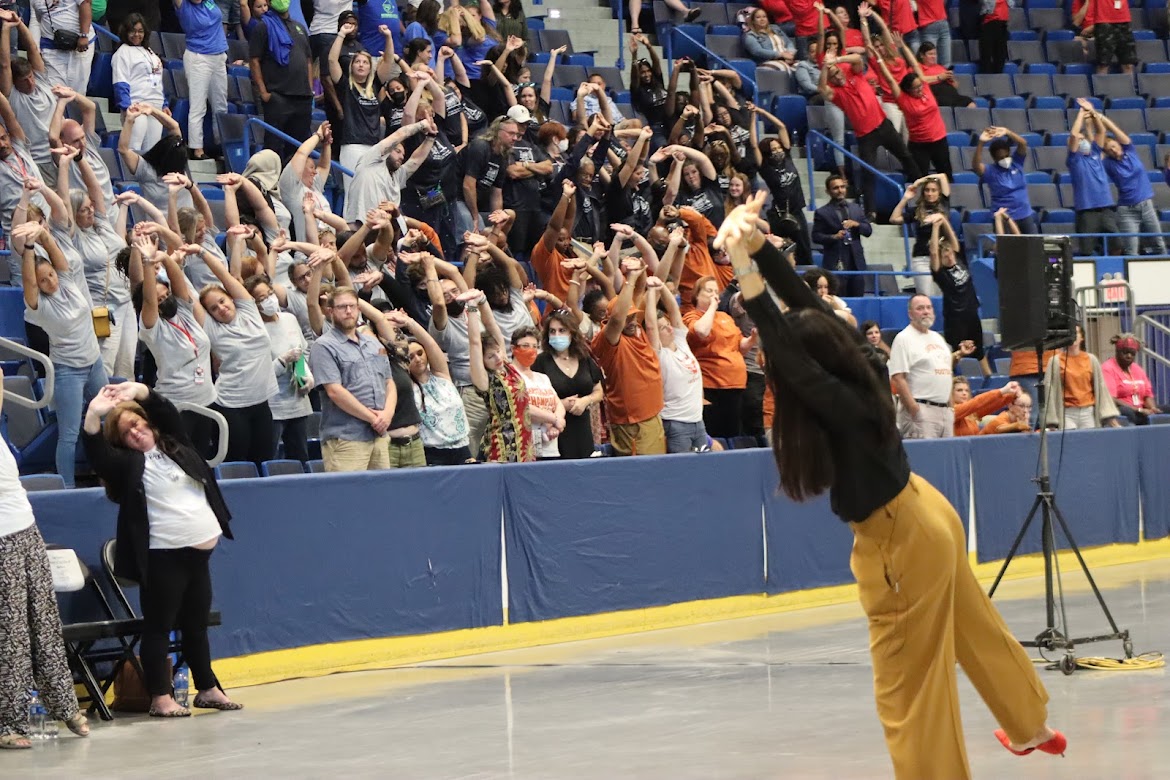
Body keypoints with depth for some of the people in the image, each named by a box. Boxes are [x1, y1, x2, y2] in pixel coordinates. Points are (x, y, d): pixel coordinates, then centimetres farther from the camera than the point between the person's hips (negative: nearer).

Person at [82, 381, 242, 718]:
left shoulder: (174, 445, 12)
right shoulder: (127, 464, -3)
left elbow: (167, 411, 4)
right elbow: (96, 452, -18)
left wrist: (138, 390, -10)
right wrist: (93, 415, -33)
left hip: (200, 552, 6)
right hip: (163, 556, -6)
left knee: (196, 625, 16)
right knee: (159, 626, -2)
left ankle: (208, 689, 25)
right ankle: (160, 698, 1)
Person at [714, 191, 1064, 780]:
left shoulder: (841, 404, -31)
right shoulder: (855, 367, -8)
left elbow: (787, 356, -45)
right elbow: (805, 303, -7)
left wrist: (746, 276, -51)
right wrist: (755, 242, -17)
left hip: (898, 540, -10)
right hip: (924, 514, 10)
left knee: (907, 680, 5)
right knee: (974, 628, 29)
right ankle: (1030, 726, 48)